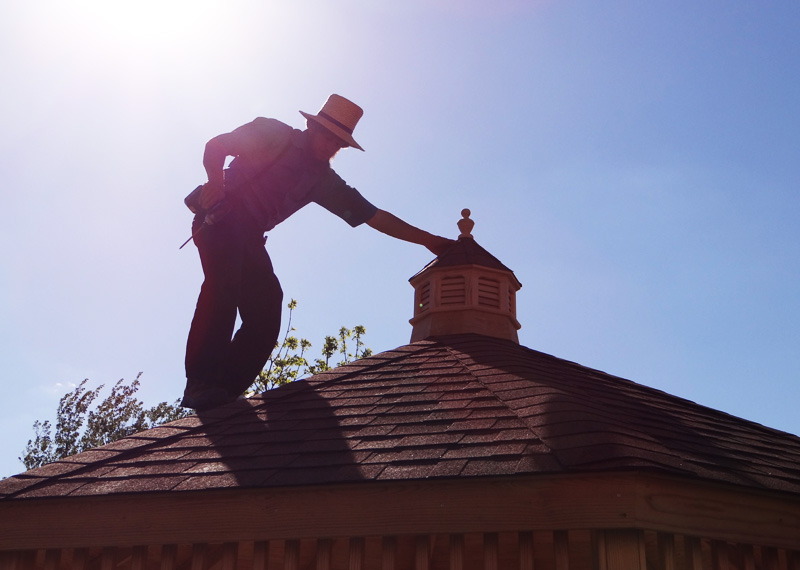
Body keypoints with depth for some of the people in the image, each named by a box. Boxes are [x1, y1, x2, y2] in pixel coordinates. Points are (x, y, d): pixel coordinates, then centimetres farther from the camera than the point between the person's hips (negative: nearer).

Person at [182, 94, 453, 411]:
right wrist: (216, 180, -22)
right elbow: (216, 145, -1)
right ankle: (200, 383, -31)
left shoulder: (324, 182, 14)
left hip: (250, 237, 6)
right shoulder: (275, 134, 2)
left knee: (265, 311, -10)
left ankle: (224, 392, -11)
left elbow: (374, 216, 14)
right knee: (224, 284, -29)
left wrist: (427, 239, 10)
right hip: (221, 215, -6)